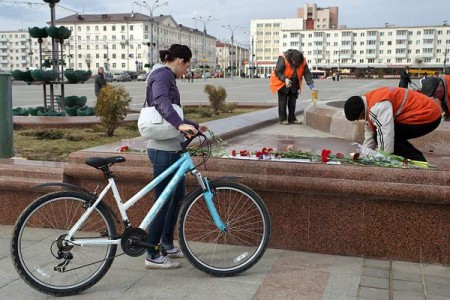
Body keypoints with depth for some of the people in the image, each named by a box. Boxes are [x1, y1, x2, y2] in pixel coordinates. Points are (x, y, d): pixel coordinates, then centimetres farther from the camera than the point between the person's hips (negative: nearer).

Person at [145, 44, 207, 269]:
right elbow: (161, 102, -31)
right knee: (164, 201, -4)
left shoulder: (167, 77, 19)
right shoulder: (161, 75, -11)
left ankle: (167, 243, 31)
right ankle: (153, 256, 7)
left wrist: (195, 126, 35)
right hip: (163, 149, -10)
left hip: (172, 148, 10)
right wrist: (181, 124, -45)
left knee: (178, 195, 17)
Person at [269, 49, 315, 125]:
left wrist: (312, 86, -19)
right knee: (283, 101, -2)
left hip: (294, 85, 5)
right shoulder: (283, 59, -28)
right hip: (282, 83, -5)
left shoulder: (303, 61, -15)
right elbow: (277, 72, -24)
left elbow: (307, 73, -12)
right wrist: (285, 79, -39)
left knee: (292, 101, 9)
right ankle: (283, 119, 7)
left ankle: (292, 118, 18)